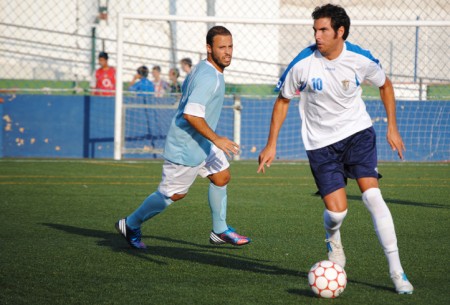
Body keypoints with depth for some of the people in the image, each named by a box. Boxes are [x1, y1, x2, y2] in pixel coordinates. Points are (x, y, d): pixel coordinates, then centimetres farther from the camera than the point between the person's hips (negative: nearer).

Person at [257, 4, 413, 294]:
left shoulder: (361, 59, -13)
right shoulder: (303, 64, -16)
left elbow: (385, 85, 9)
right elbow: (282, 101, 0)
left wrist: (392, 127, 6)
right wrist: (271, 145, 0)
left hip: (358, 132, 0)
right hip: (321, 142, 0)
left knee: (372, 195, -19)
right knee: (336, 211, -10)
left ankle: (396, 270, -12)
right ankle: (333, 238, 30)